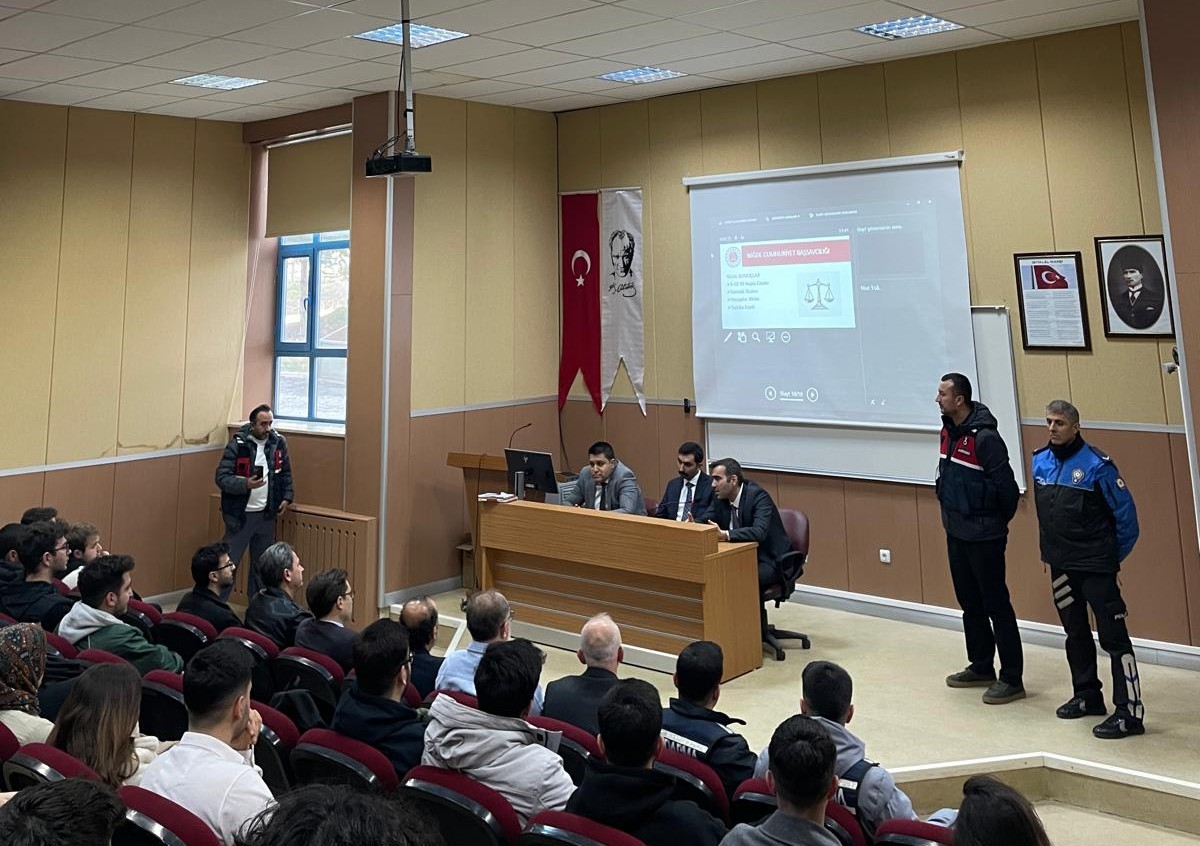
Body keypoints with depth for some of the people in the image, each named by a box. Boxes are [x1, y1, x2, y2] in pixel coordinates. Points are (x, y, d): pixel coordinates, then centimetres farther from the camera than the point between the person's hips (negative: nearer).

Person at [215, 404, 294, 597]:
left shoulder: (278, 442, 2)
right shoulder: (237, 444, -12)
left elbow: (285, 473, 15)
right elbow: (221, 478, -14)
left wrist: (287, 497, 4)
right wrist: (246, 484, -28)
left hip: (266, 515, 5)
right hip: (240, 514, -4)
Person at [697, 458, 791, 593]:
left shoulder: (758, 495, -21)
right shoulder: (720, 496, -1)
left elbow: (759, 532, -35)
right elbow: (705, 521, 4)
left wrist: (725, 535, -47)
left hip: (769, 560, -6)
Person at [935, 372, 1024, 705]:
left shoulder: (984, 437, -21)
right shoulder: (948, 432, 6)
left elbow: (1006, 485, -18)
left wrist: (998, 522, -4)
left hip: (983, 536, -9)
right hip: (955, 533, 9)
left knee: (996, 606, -1)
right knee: (969, 603, 17)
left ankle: (1012, 679, 7)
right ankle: (981, 667, 30)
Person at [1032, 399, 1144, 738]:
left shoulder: (1097, 464, -15)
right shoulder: (1040, 461, 3)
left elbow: (1125, 513, -8)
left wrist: (1115, 555, 1)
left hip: (1095, 566, -7)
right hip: (1060, 565, 7)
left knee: (1113, 635, -6)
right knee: (1075, 633, 17)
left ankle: (1129, 712, -2)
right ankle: (1087, 695, 31)